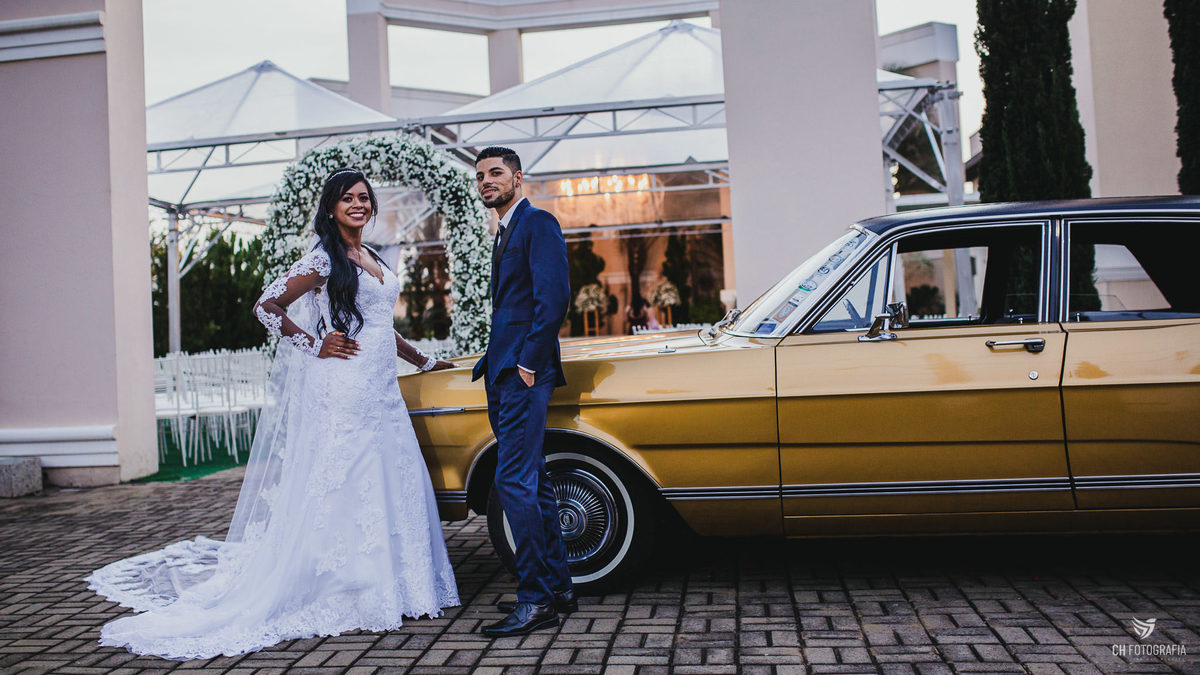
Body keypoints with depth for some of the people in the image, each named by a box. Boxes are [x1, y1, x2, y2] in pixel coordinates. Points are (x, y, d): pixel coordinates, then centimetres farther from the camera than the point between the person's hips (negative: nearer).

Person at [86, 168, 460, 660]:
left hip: (380, 392, 8)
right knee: (340, 486, -3)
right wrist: (316, 346, -12)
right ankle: (343, 593, 5)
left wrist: (421, 360, 30)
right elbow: (267, 306, -9)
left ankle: (386, 587, 20)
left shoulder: (372, 259, 18)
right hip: (343, 389, -8)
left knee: (387, 485, 9)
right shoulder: (324, 258, -5)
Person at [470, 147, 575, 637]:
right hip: (504, 375, 10)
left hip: (525, 374, -10)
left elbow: (554, 297, -16)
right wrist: (492, 364, 15)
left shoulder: (538, 224, -6)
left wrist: (529, 362, -18)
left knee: (515, 482, -12)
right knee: (533, 483, 12)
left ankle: (536, 600, -6)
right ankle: (557, 588, 20)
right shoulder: (506, 233, 23)